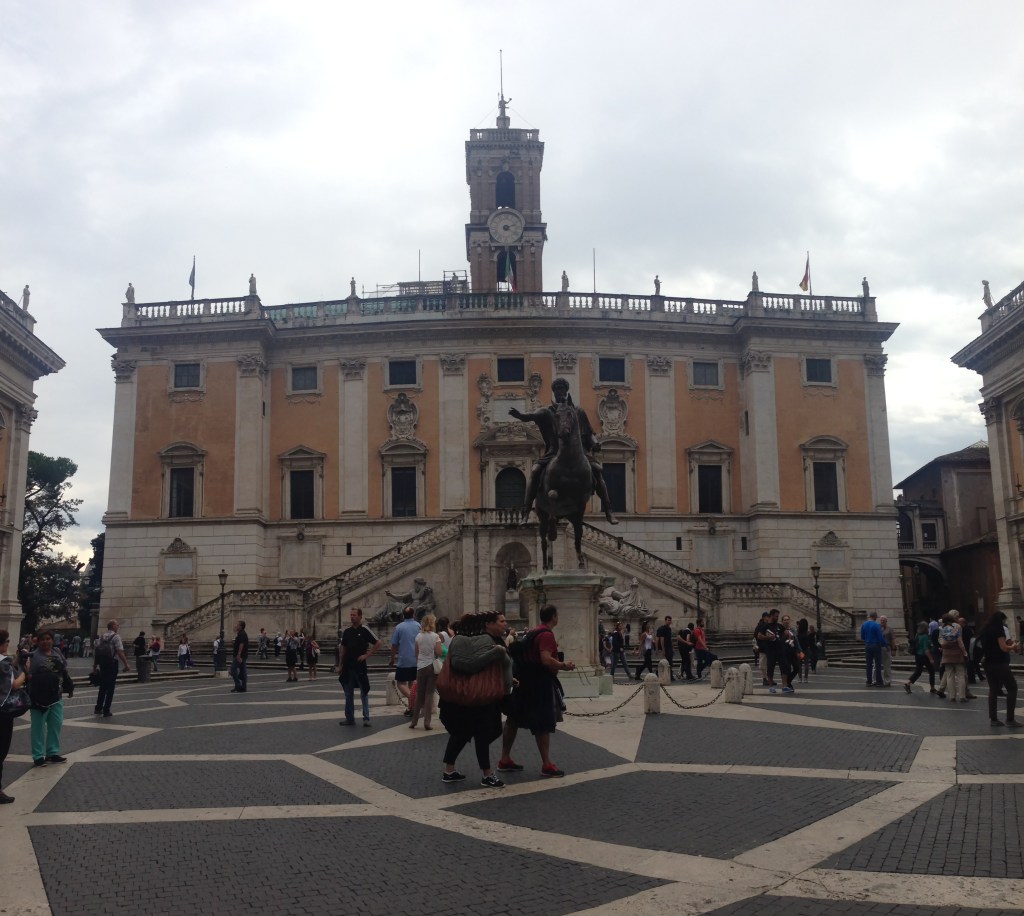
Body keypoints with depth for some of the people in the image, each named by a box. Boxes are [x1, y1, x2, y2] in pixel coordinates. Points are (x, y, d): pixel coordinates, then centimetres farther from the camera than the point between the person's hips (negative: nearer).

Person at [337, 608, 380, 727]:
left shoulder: (365, 630, -7)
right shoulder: (347, 630, 7)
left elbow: (378, 643, -7)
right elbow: (342, 648, 12)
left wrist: (367, 655, -11)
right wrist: (340, 665, 8)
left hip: (360, 666, -5)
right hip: (347, 667, 5)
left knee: (364, 693, 1)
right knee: (348, 693, 11)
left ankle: (366, 718, 4)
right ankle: (349, 718, 19)